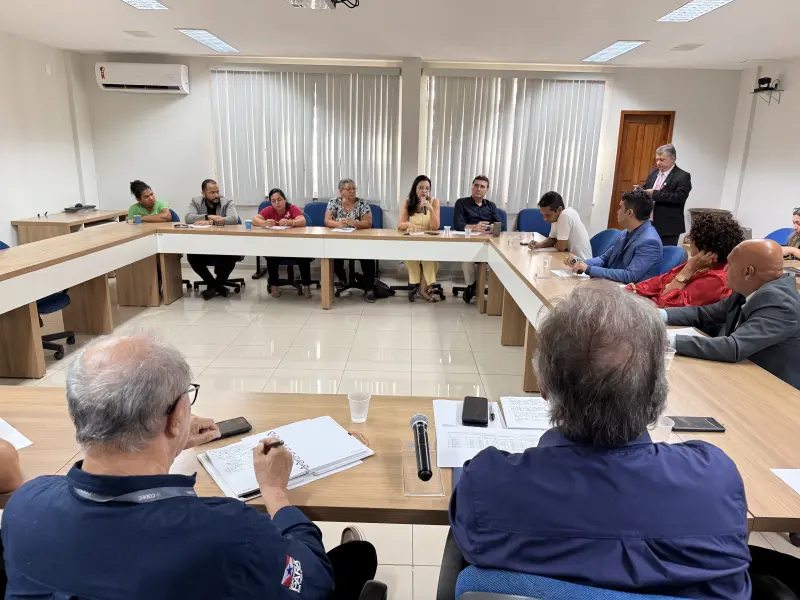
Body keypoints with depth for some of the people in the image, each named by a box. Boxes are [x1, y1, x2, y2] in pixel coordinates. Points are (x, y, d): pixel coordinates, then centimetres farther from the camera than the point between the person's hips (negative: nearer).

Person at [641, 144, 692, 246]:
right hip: (649, 224, 6)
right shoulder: (653, 173, 14)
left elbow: (679, 198, -20)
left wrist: (655, 194, -23)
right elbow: (645, 189, 22)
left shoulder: (683, 176, -8)